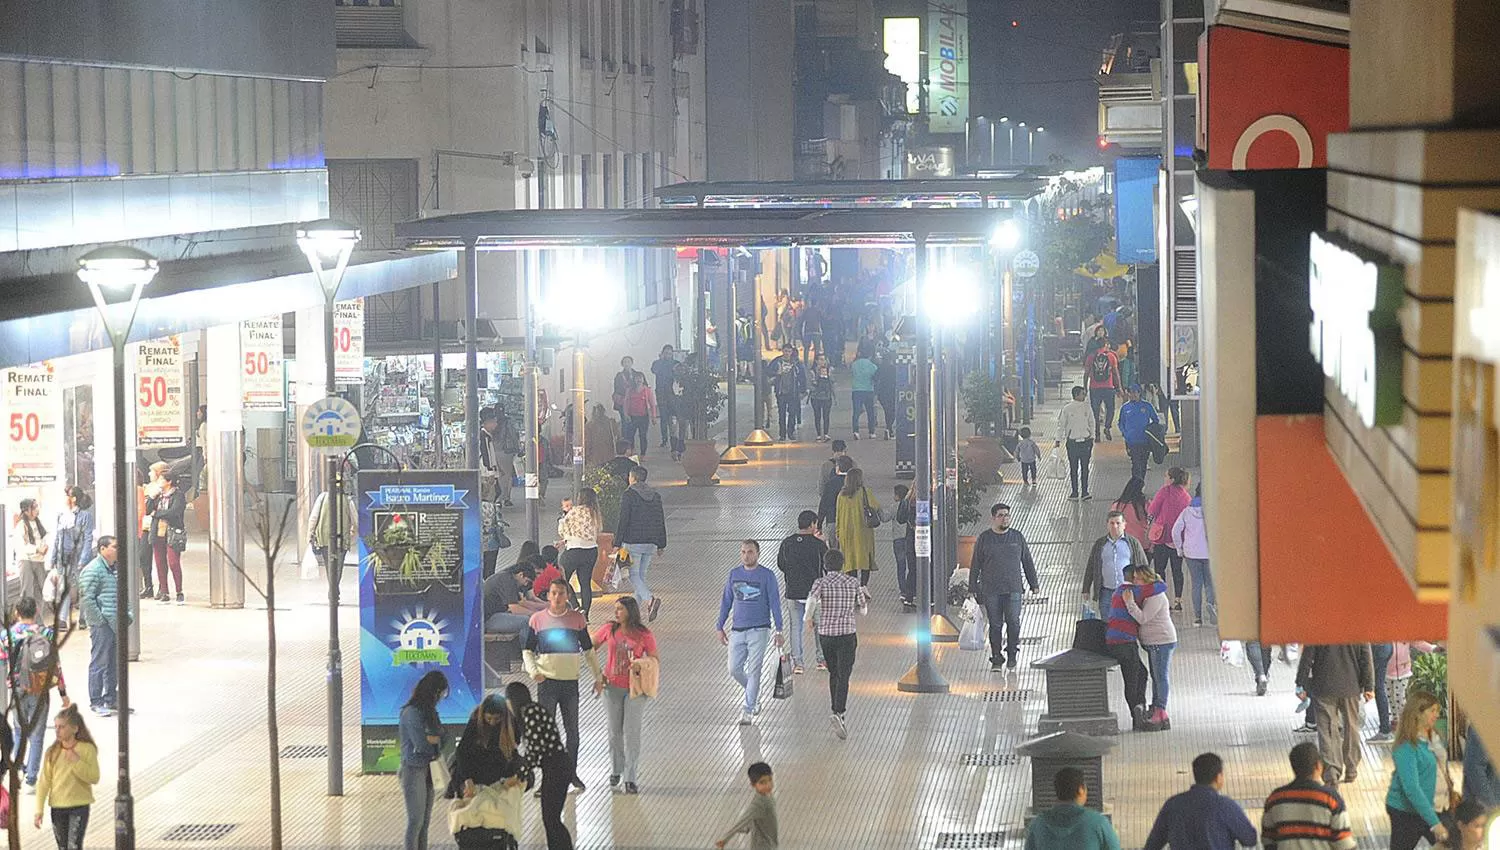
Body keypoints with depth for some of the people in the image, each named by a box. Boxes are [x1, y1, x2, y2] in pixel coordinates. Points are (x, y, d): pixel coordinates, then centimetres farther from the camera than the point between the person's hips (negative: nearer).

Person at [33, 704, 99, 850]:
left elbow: (94, 778, -11)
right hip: (57, 807, 4)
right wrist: (39, 810, -3)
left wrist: (77, 762, -23)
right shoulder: (52, 751, 1)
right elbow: (44, 782, 1)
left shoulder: (87, 749, -7)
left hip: (79, 806, -4)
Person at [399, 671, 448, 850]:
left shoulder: (428, 712, 13)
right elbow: (420, 744, -18)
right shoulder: (413, 712, -14)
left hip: (427, 770, 8)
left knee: (425, 821, 8)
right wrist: (436, 739, 0)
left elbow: (440, 739, 9)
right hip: (414, 770, -8)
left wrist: (430, 738, -11)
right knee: (416, 820, -7)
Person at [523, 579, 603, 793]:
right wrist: (533, 671, -10)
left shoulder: (578, 619, 4)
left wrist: (597, 676, 10)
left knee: (572, 730, 5)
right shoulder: (537, 619, 2)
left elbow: (588, 650, 12)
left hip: (571, 682, 1)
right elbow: (528, 649, 7)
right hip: (547, 681, -1)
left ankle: (572, 772, 16)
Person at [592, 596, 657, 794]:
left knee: (632, 732, -4)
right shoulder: (609, 629, -2)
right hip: (612, 687, 2)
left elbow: (655, 659, -1)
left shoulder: (644, 635, -7)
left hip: (635, 689, -2)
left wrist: (641, 663, -22)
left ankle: (631, 778, 0)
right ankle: (616, 771, 28)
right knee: (615, 731, 11)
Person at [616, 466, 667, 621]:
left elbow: (623, 521, -12)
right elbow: (661, 522, 13)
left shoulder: (628, 495, -8)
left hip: (633, 543, -6)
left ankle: (650, 600, -27)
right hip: (650, 543, 6)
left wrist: (617, 544, -10)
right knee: (641, 575, 14)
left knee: (634, 575, -3)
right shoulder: (655, 496, 9)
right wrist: (661, 545, 19)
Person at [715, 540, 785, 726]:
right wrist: (720, 627, 10)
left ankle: (748, 710, -1)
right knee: (734, 670, 2)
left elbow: (775, 604, -3)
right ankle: (754, 694, 29)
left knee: (753, 671, -6)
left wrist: (779, 631, -8)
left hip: (759, 630, -4)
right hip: (737, 630, 4)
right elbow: (726, 602, 13)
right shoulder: (734, 574, 7)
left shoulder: (767, 576, -4)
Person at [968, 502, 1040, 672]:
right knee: (995, 625, 0)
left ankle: (1012, 654, 9)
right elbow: (975, 565, 6)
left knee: (1013, 622, -9)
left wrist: (1034, 584, 12)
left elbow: (1027, 562, 15)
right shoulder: (984, 538, 4)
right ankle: (996, 660, 7)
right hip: (991, 590, -1)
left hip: (1013, 589, 1)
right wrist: (972, 588, 2)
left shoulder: (1017, 537, 9)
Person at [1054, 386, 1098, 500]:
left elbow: (1092, 422, 13)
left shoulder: (1087, 407, 5)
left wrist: (1092, 437, 8)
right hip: (1072, 442, -2)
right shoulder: (1067, 408, -4)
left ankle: (1084, 492, 5)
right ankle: (1074, 492, 9)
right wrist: (1058, 440, -2)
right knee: (1073, 468, 3)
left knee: (1085, 467, 2)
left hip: (1085, 441, 2)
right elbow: (1061, 424, 1)